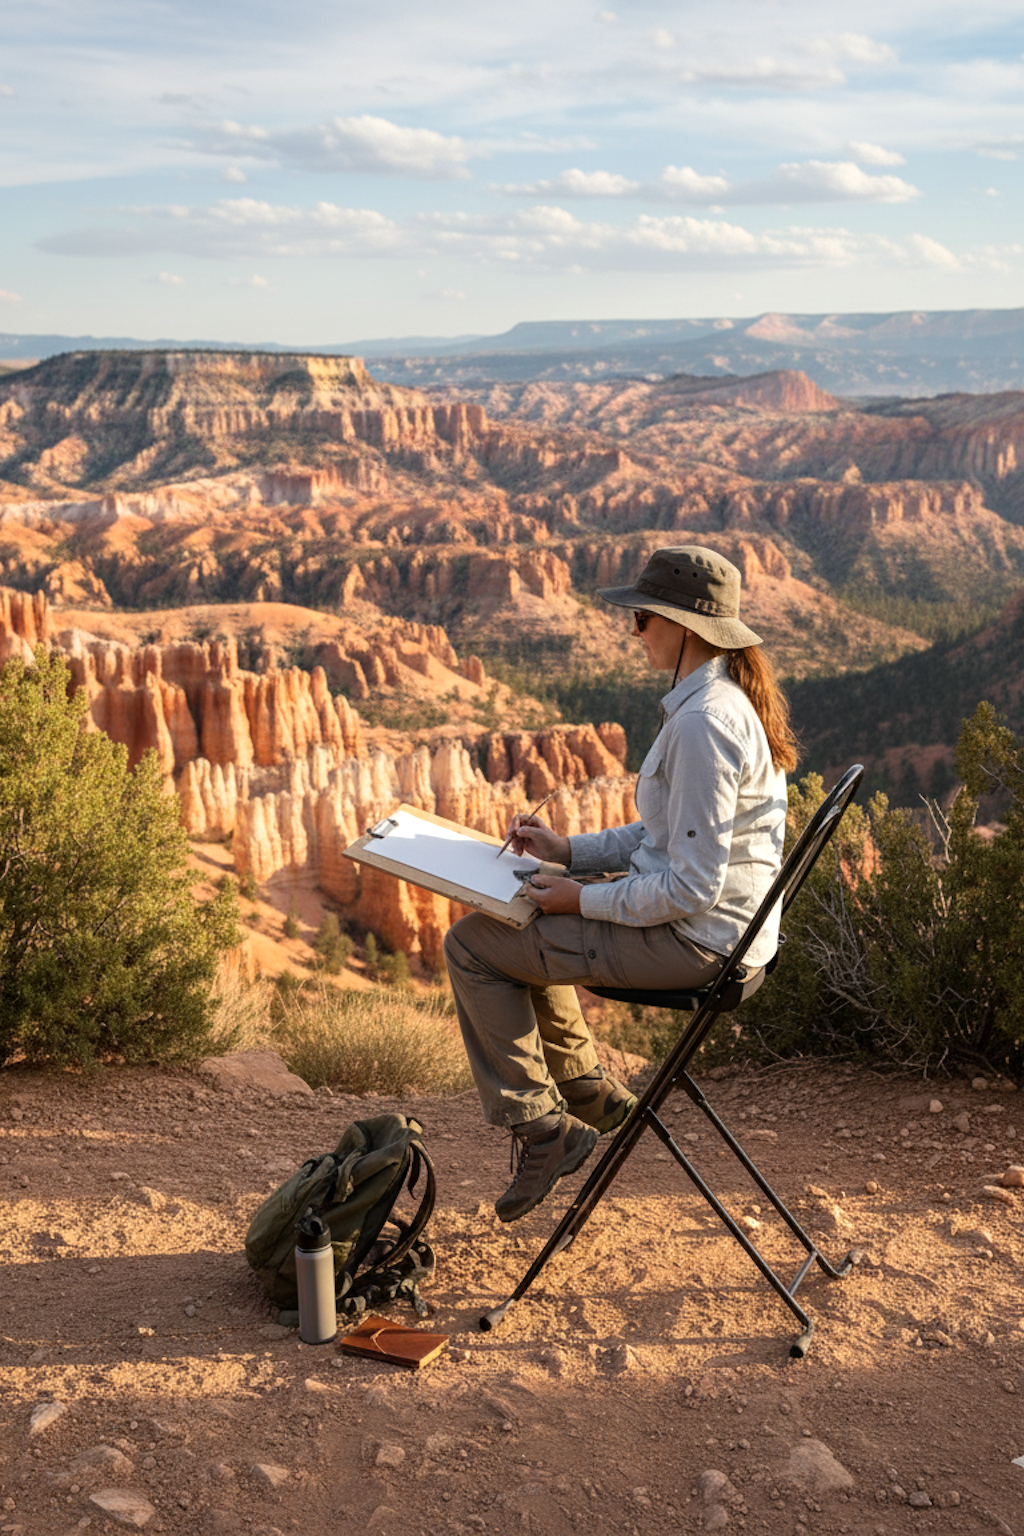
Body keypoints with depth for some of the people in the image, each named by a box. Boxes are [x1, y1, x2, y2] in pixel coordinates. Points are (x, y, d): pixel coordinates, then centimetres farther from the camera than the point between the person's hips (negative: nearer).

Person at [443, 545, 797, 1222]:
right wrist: (569, 850, 9)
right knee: (516, 921, 24)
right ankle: (589, 1091, 30)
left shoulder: (703, 722, -25)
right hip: (712, 919, 10)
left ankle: (543, 1128, 6)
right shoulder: (722, 698, 7)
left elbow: (692, 886, -26)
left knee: (473, 945, -5)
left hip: (697, 938, -10)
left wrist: (583, 900, -14)